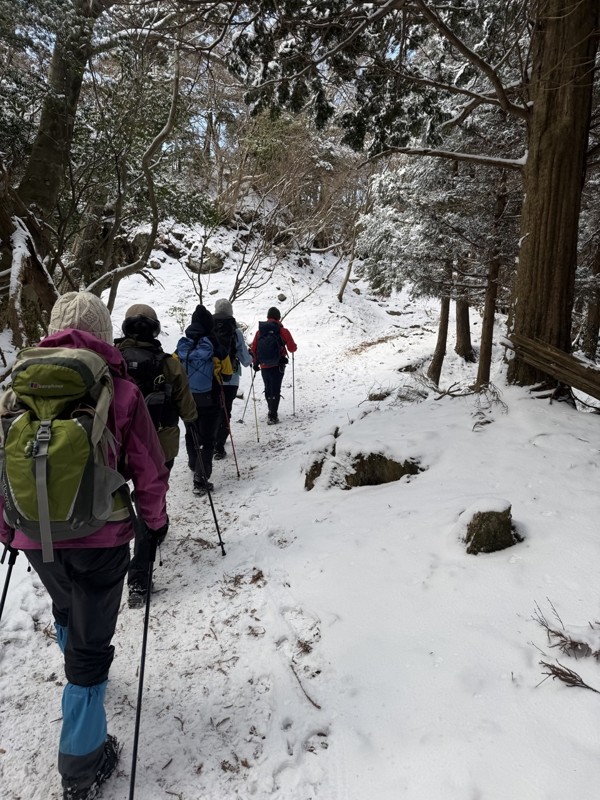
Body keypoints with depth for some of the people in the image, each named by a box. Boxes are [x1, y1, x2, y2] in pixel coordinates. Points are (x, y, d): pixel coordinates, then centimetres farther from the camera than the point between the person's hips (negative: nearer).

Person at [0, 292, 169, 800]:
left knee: (66, 612, 31)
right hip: (99, 537, -4)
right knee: (90, 643, 10)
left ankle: (84, 677, 58)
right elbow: (150, 471, -8)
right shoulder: (121, 391, -11)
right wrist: (155, 519, 10)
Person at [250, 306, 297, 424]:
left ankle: (272, 412, 32)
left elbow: (253, 349, 5)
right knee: (275, 390, 0)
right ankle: (272, 416, -7)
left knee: (268, 390, 19)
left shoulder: (259, 331, 2)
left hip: (264, 366, 3)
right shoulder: (283, 331, -6)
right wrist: (295, 346, 20)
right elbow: (292, 348, -3)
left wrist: (255, 363, 18)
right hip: (277, 366, -3)